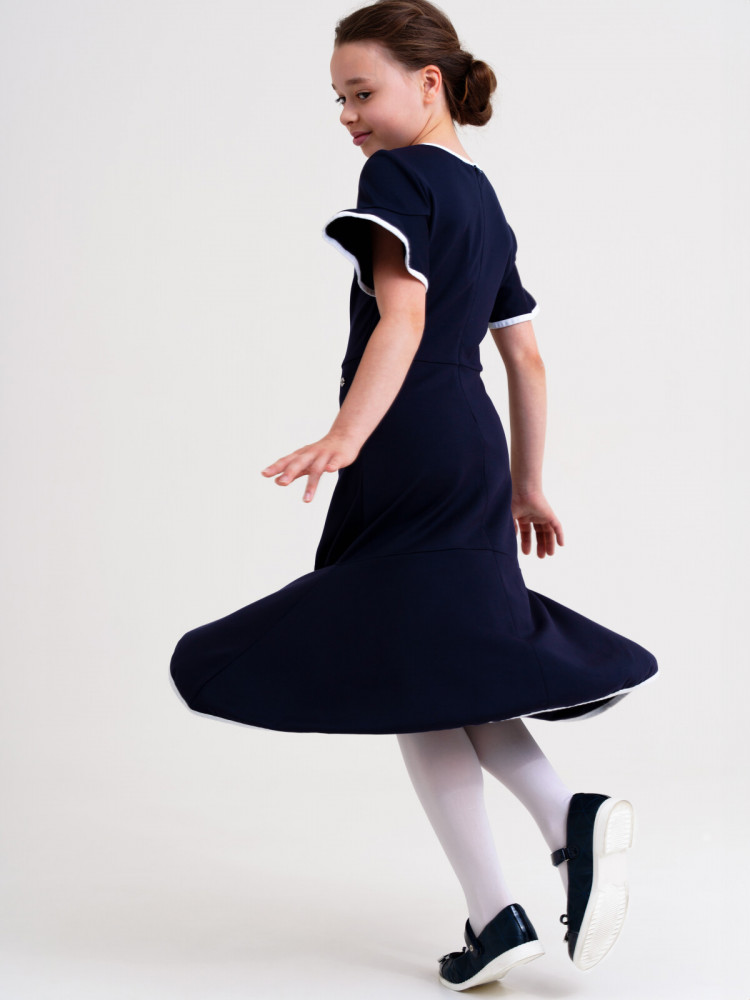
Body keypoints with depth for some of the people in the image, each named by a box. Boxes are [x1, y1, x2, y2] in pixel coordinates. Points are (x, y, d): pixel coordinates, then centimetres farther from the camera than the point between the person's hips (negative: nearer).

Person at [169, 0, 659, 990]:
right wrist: (526, 485, 26)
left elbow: (402, 318, -20)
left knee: (409, 677, -1)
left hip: (411, 455, -9)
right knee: (445, 667, 17)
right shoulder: (484, 200, 21)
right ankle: (570, 816, -1)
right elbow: (527, 360, 22)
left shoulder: (399, 177, -4)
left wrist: (346, 437, -30)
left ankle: (496, 915, 1)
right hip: (475, 455, 9)